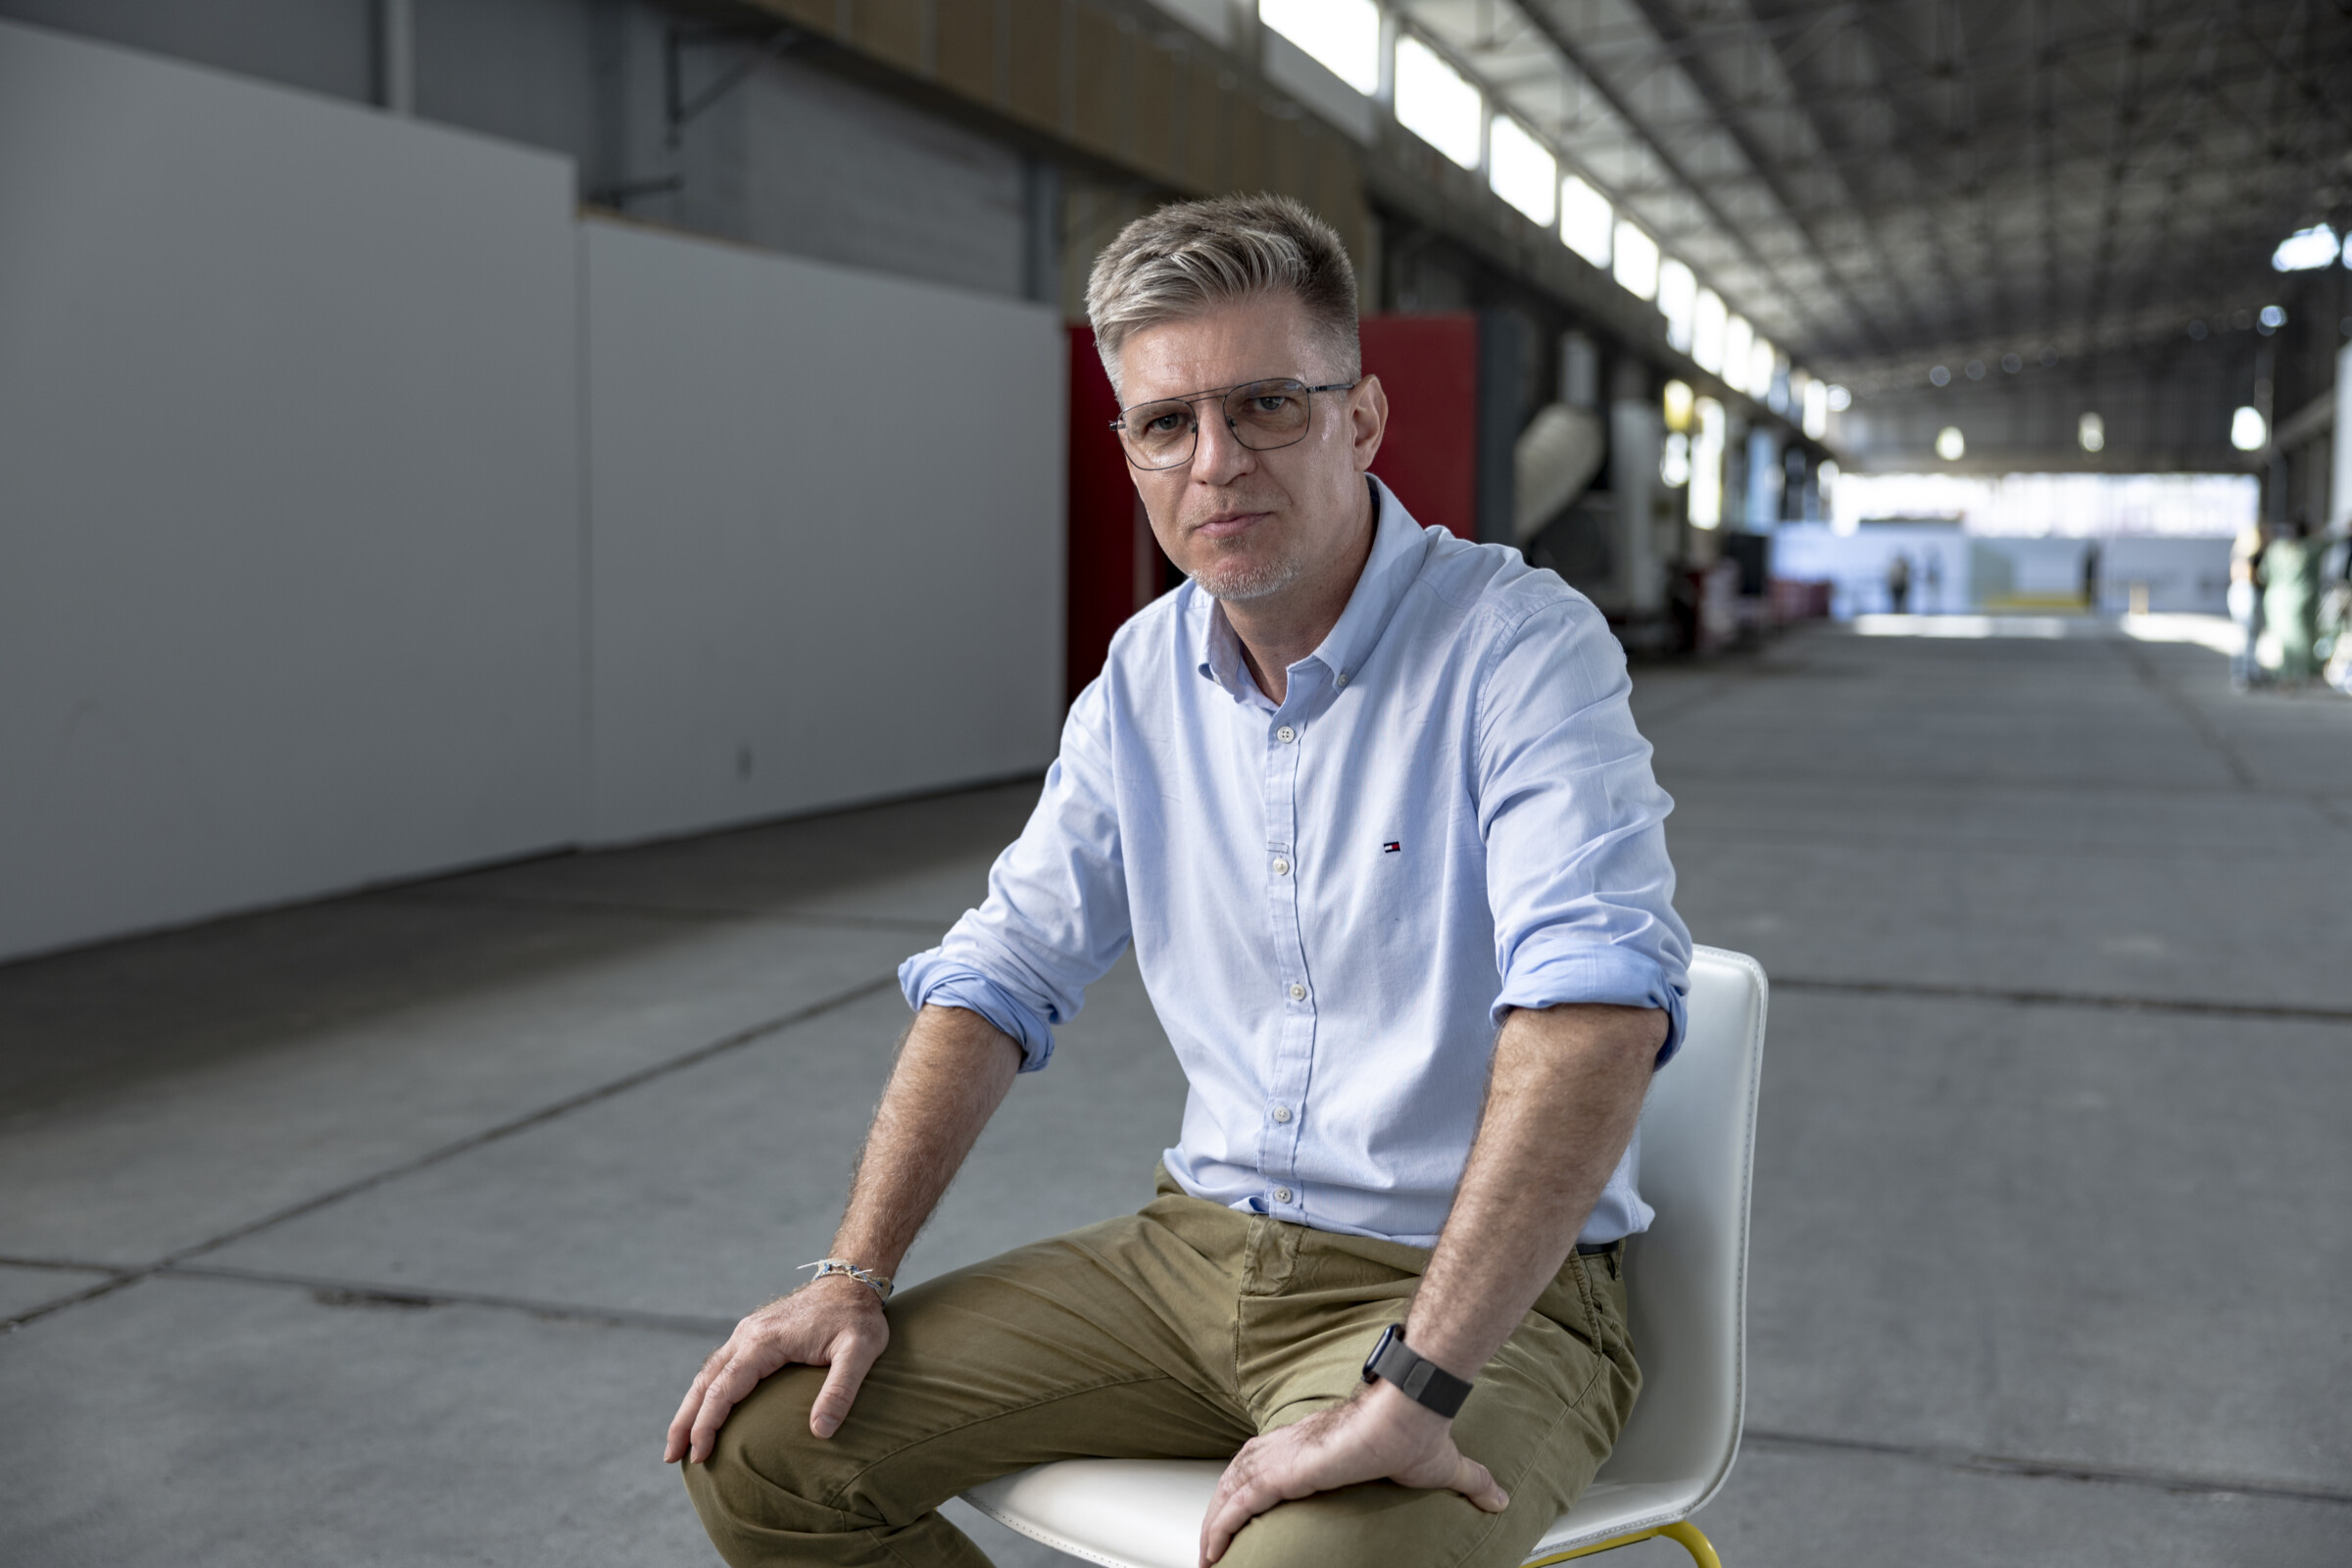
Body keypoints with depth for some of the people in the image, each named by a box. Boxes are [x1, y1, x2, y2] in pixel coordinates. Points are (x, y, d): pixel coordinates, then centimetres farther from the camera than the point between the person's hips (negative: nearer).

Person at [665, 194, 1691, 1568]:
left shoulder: (1520, 646, -16)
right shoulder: (1145, 678, 6)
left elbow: (1598, 1004, -29)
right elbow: (1001, 976, 11)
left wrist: (1410, 1391, -35)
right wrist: (857, 1275, 1)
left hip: (1482, 1295, -6)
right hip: (1202, 1248, 6)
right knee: (765, 1446, 0)